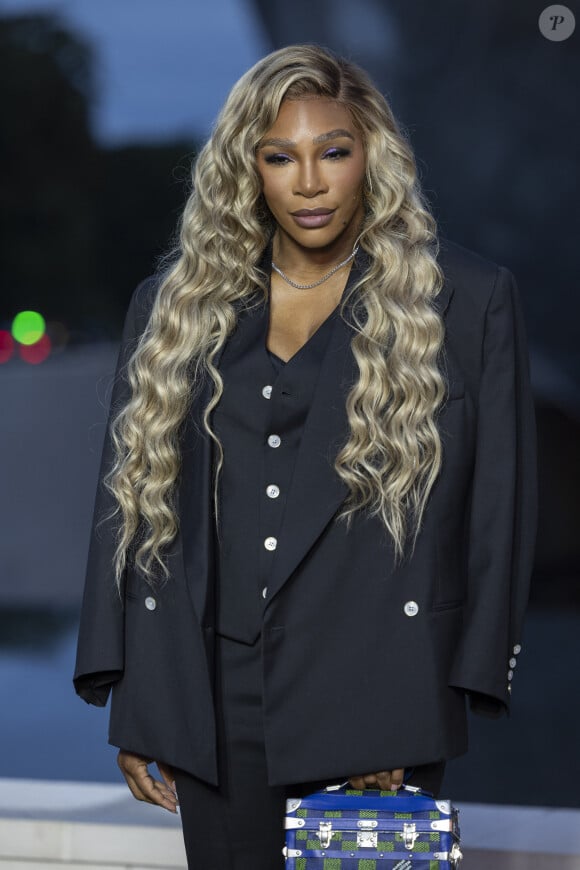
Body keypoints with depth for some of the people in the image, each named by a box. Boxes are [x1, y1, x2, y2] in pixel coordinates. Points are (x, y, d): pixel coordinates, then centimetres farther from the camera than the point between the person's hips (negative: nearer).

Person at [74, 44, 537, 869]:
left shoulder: (469, 300, 2)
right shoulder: (176, 306, 10)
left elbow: (499, 508, 1)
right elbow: (132, 492, 10)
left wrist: (466, 685, -5)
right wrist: (130, 701, 5)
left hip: (375, 702, -2)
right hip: (214, 704, 3)